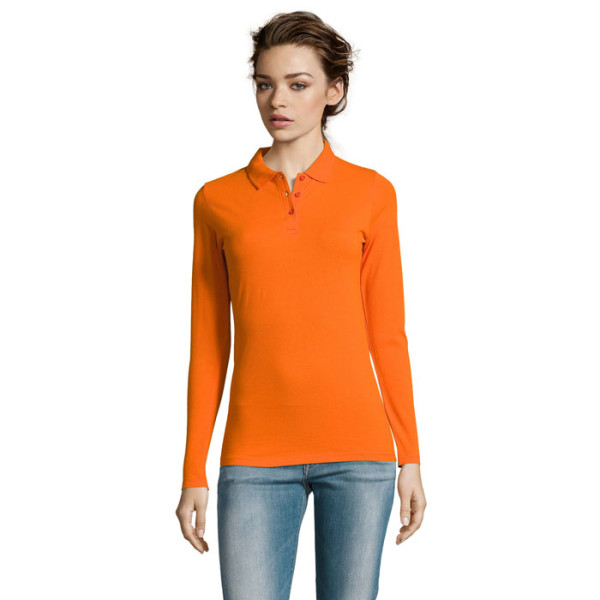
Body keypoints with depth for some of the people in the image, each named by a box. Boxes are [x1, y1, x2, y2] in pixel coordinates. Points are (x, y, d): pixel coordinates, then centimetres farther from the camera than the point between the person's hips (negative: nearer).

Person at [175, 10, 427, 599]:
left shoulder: (370, 193, 5)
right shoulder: (217, 201, 7)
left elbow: (387, 333, 7)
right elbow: (208, 346, 8)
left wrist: (410, 458, 5)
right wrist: (194, 474, 6)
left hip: (357, 448, 0)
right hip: (255, 459, 0)